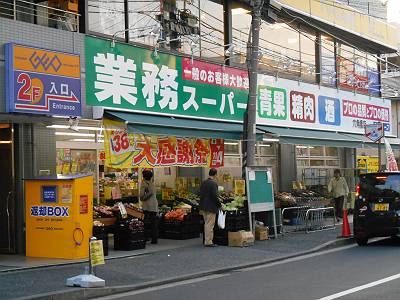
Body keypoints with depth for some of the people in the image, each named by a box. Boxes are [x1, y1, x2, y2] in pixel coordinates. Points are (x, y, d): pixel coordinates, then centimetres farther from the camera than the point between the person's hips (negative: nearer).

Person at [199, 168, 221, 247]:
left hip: (204, 207, 8)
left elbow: (201, 195, 12)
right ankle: (208, 242, 0)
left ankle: (206, 240, 21)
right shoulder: (213, 183, -16)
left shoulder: (203, 183, 8)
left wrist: (201, 208, 17)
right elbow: (214, 196, -19)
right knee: (210, 224, -2)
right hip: (211, 207, -8)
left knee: (206, 224, 16)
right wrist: (219, 205, -5)